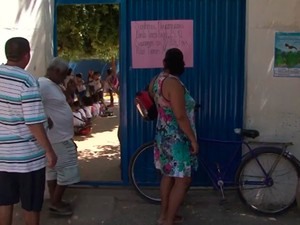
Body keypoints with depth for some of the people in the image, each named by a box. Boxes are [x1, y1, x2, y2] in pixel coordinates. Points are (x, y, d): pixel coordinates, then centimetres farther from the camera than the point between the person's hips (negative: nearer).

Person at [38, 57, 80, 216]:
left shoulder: (53, 85, 13)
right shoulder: (43, 84, -20)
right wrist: (46, 119, -26)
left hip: (60, 136, 11)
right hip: (58, 137, -11)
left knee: (54, 169, 16)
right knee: (67, 170, -3)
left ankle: (55, 202, 26)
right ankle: (56, 203, 8)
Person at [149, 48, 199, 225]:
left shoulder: (156, 81, 5)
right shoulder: (174, 83, -23)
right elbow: (180, 116, -25)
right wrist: (193, 139, -18)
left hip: (165, 136, 10)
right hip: (177, 139, -9)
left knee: (168, 175, 19)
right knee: (183, 180, 0)